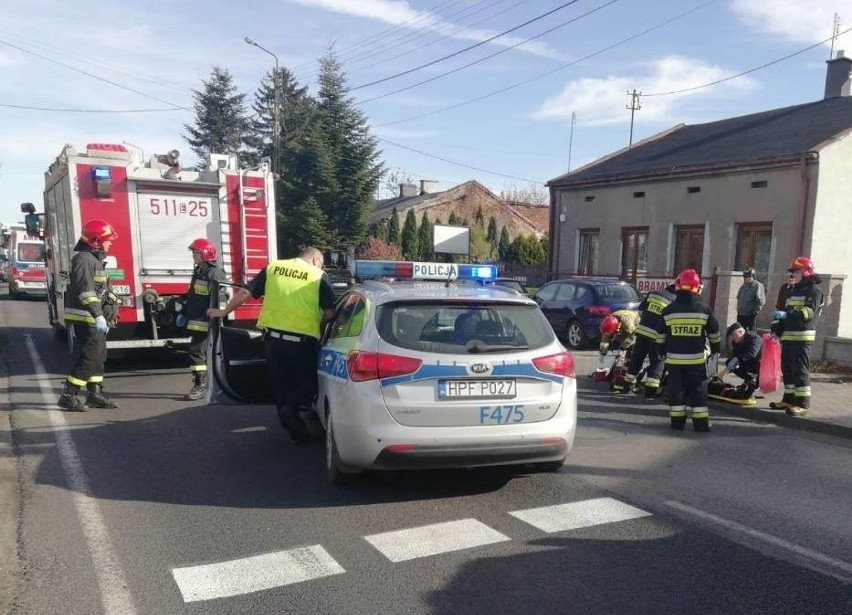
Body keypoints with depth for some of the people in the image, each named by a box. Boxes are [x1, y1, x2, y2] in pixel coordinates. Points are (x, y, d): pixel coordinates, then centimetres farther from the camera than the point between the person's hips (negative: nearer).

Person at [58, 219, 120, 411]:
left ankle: (95, 394, 22)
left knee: (98, 356, 14)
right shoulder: (84, 259, -15)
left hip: (96, 320, 10)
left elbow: (104, 288, 25)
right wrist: (98, 315, -32)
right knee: (87, 357, -9)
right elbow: (86, 290, -26)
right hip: (85, 319, -10)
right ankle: (68, 396, -3)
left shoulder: (96, 260, 17)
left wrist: (111, 304, 15)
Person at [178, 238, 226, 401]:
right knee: (204, 352, 14)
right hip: (196, 320, 10)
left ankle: (200, 386, -5)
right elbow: (191, 295, 25)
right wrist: (183, 313, 21)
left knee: (197, 351, -10)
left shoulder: (215, 273, -14)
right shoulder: (198, 271, 17)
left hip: (206, 321, -10)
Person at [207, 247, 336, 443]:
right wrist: (317, 323, 19)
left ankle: (296, 431, 20)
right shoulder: (319, 276, 1)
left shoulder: (272, 268, 11)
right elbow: (330, 313, -2)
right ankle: (291, 407, -13)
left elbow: (245, 292, 12)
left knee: (280, 384, 16)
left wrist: (223, 312, 24)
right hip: (303, 340, -3)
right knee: (309, 380, 14)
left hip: (273, 337, 4)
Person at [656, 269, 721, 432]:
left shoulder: (669, 310, -3)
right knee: (698, 391, 8)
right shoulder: (704, 309, -4)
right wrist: (715, 348, 22)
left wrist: (663, 351, 21)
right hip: (697, 359, 0)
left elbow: (661, 336, 5)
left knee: (676, 390, 8)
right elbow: (714, 333, 5)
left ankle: (677, 421, 10)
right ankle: (701, 423, 10)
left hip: (674, 358, 0)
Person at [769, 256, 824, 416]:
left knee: (800, 370, -9)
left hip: (802, 337, -9)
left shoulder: (814, 290, -6)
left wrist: (787, 314, -31)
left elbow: (809, 312, -20)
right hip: (788, 336, 9)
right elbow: (785, 310, 27)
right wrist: (777, 326, 16)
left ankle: (802, 404, -7)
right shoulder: (794, 290, 22)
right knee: (787, 368, 12)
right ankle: (789, 399, 22)